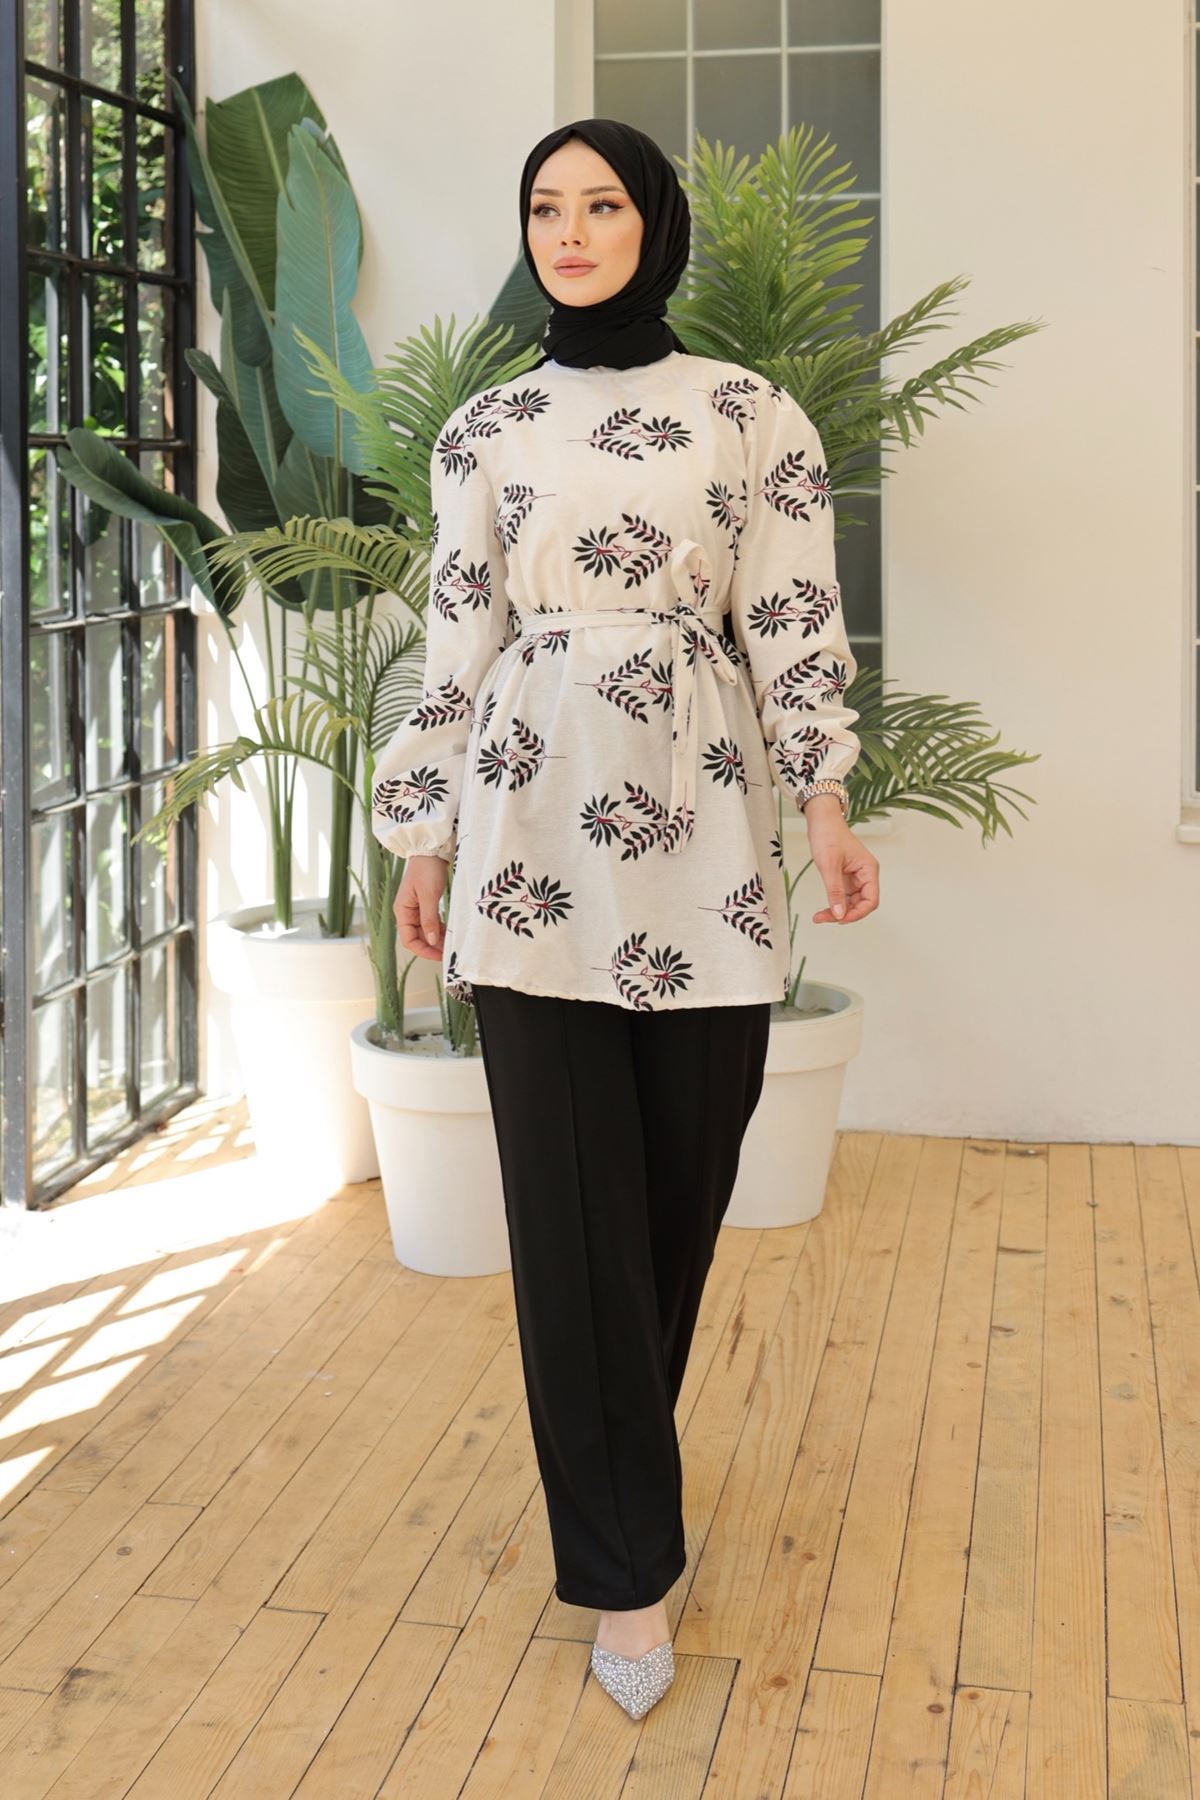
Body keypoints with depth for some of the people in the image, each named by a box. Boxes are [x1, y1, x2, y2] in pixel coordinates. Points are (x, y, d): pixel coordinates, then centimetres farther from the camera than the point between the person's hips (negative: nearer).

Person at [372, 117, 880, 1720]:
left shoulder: (751, 414, 6)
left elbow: (795, 621, 2)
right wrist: (424, 840, 9)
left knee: (684, 1173, 7)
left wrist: (829, 802, -8)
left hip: (697, 833, 0)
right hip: (532, 834, 0)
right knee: (569, 1193, -2)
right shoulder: (482, 431, 10)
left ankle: (615, 1459, 34)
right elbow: (457, 645, 10)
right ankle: (626, 1561, 9)